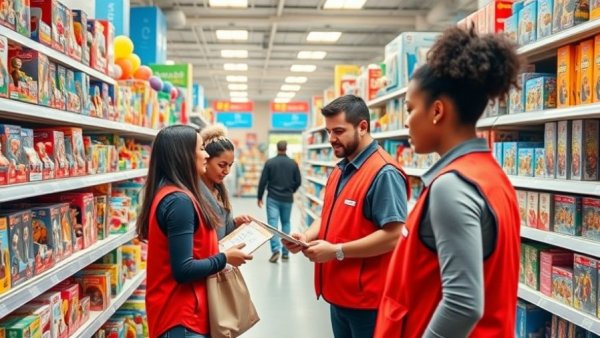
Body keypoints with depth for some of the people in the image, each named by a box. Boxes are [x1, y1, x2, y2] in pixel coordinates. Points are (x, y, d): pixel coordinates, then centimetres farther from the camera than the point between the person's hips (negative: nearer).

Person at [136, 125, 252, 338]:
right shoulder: (179, 201, -21)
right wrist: (225, 258, -10)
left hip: (180, 310, 10)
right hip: (182, 315, -10)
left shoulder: (168, 194, 9)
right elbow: (183, 269, -24)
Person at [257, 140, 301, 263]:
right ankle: (285, 252, 13)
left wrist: (260, 197, 5)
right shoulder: (293, 163, -1)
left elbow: (263, 181, -5)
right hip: (287, 199, 2)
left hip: (273, 198, -2)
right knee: (286, 223, 12)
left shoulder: (270, 162, -5)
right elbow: (298, 181, 2)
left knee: (273, 223, -3)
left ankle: (275, 249, -20)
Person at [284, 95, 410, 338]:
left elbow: (393, 236, -25)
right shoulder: (340, 171, 11)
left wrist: (336, 251, -22)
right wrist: (307, 237, -1)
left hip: (367, 298, -9)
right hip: (339, 293, 9)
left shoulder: (384, 173, -19)